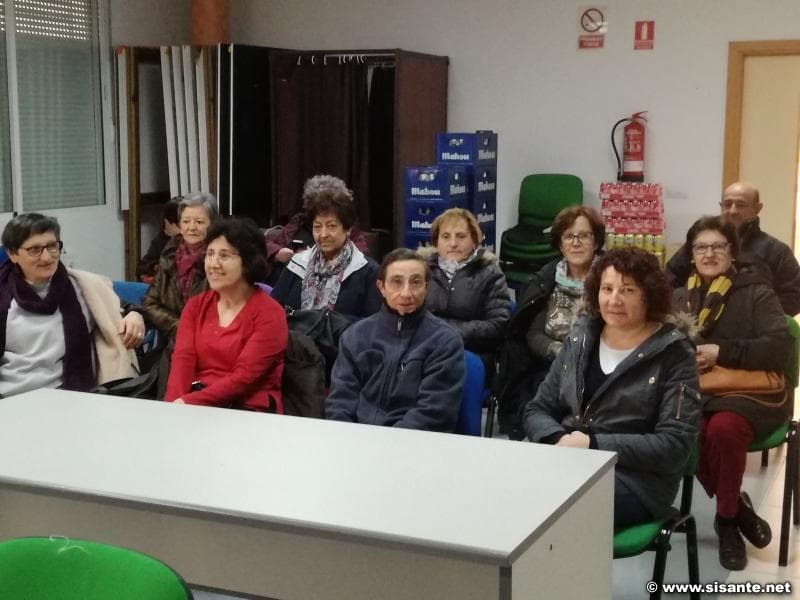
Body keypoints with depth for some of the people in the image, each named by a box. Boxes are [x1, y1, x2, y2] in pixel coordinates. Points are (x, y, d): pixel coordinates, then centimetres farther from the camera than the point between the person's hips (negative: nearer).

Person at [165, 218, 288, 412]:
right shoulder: (195, 305, 12)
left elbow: (244, 377, -13)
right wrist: (174, 405, -19)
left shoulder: (269, 314, -4)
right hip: (197, 405, 4)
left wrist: (188, 403, -21)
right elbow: (183, 359, -1)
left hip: (251, 410, -4)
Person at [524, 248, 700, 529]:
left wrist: (593, 444, -16)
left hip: (635, 477, -4)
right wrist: (560, 439, -10)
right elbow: (537, 410, 14)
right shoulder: (580, 338, 12)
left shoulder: (673, 354, -2)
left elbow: (675, 445, -9)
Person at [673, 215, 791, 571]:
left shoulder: (756, 292, 5)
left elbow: (780, 346, -8)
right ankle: (737, 506, -7)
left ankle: (727, 518, -11)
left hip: (750, 390, -3)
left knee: (724, 429, -36)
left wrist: (721, 352, -15)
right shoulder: (680, 297, 19)